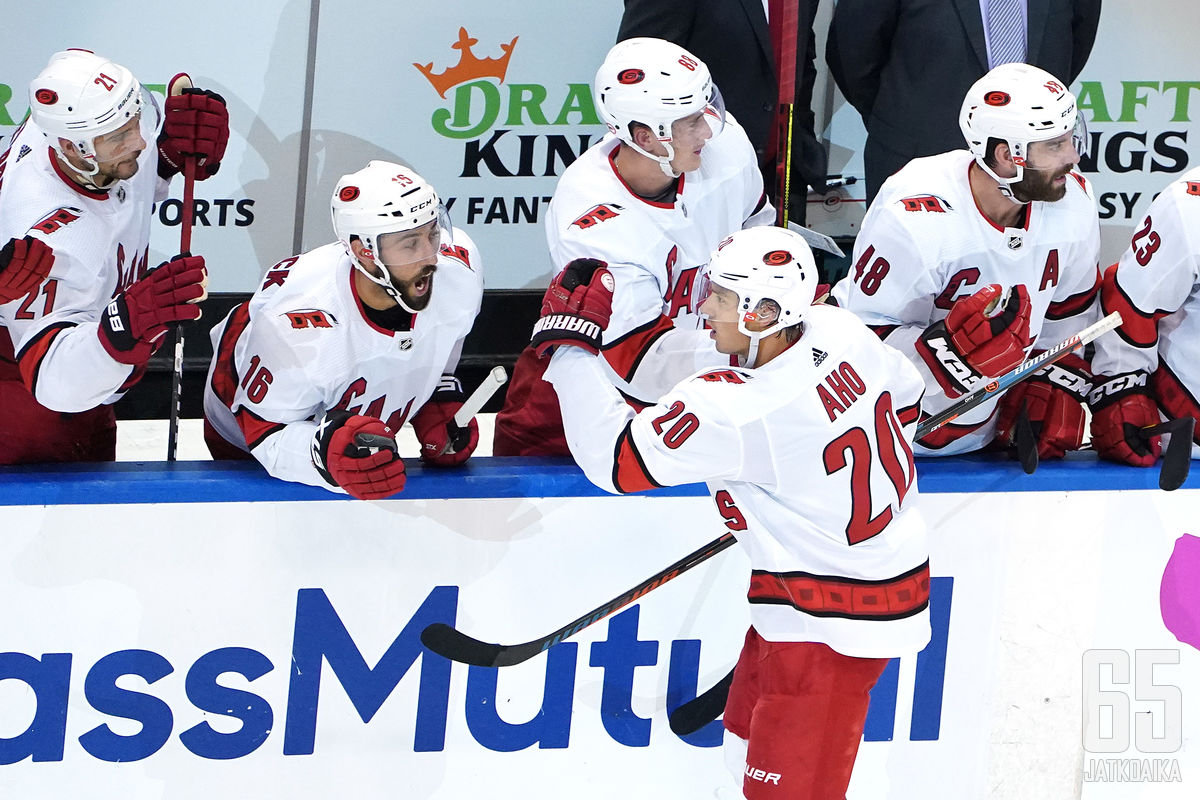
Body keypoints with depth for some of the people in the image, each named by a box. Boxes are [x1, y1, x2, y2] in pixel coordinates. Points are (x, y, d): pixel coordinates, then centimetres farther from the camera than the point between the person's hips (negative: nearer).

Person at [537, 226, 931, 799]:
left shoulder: (733, 409, -30)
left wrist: (569, 343, -17)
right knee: (750, 747, 24)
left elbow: (611, 459, -24)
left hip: (831, 622, -10)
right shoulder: (840, 331, -6)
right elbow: (906, 397, 14)